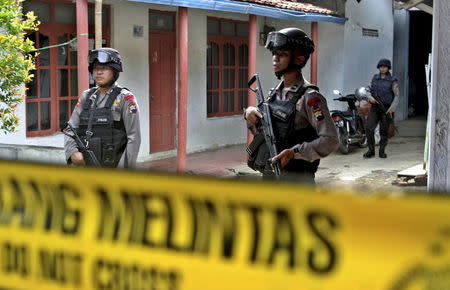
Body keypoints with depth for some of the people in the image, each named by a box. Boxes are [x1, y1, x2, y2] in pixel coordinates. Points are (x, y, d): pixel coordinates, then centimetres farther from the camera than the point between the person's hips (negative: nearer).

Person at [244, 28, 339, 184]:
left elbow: (330, 140, -20)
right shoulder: (276, 92, 9)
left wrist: (294, 152, -28)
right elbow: (261, 132, 19)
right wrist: (250, 114, -1)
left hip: (296, 180, -8)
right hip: (269, 177, 8)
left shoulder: (309, 97, -14)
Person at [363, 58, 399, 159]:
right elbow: (369, 91, 12)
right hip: (375, 107, 3)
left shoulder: (392, 81, -3)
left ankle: (382, 151, 17)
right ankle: (371, 150, -1)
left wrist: (391, 109, -18)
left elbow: (397, 96, -6)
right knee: (369, 128, -12)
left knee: (384, 131, 1)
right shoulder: (375, 78, 9)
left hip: (387, 108, -2)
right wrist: (370, 97, -12)